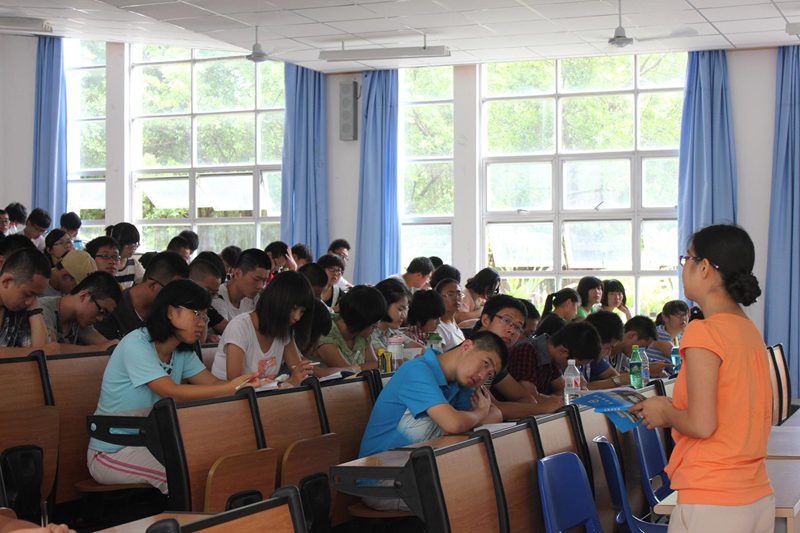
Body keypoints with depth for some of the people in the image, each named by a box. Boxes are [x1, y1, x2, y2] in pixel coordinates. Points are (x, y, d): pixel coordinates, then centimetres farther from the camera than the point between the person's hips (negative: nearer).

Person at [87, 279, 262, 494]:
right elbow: (172, 392, -30)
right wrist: (232, 388, -37)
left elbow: (214, 384, -4)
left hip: (148, 445, 8)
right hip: (111, 452, -8)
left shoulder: (182, 352, 8)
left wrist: (249, 382, -25)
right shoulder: (136, 344, -19)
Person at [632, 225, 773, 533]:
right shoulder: (752, 333, 9)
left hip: (711, 505, -8)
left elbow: (701, 425, -19)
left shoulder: (704, 332, -15)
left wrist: (664, 413, 0)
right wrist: (675, 409, 15)